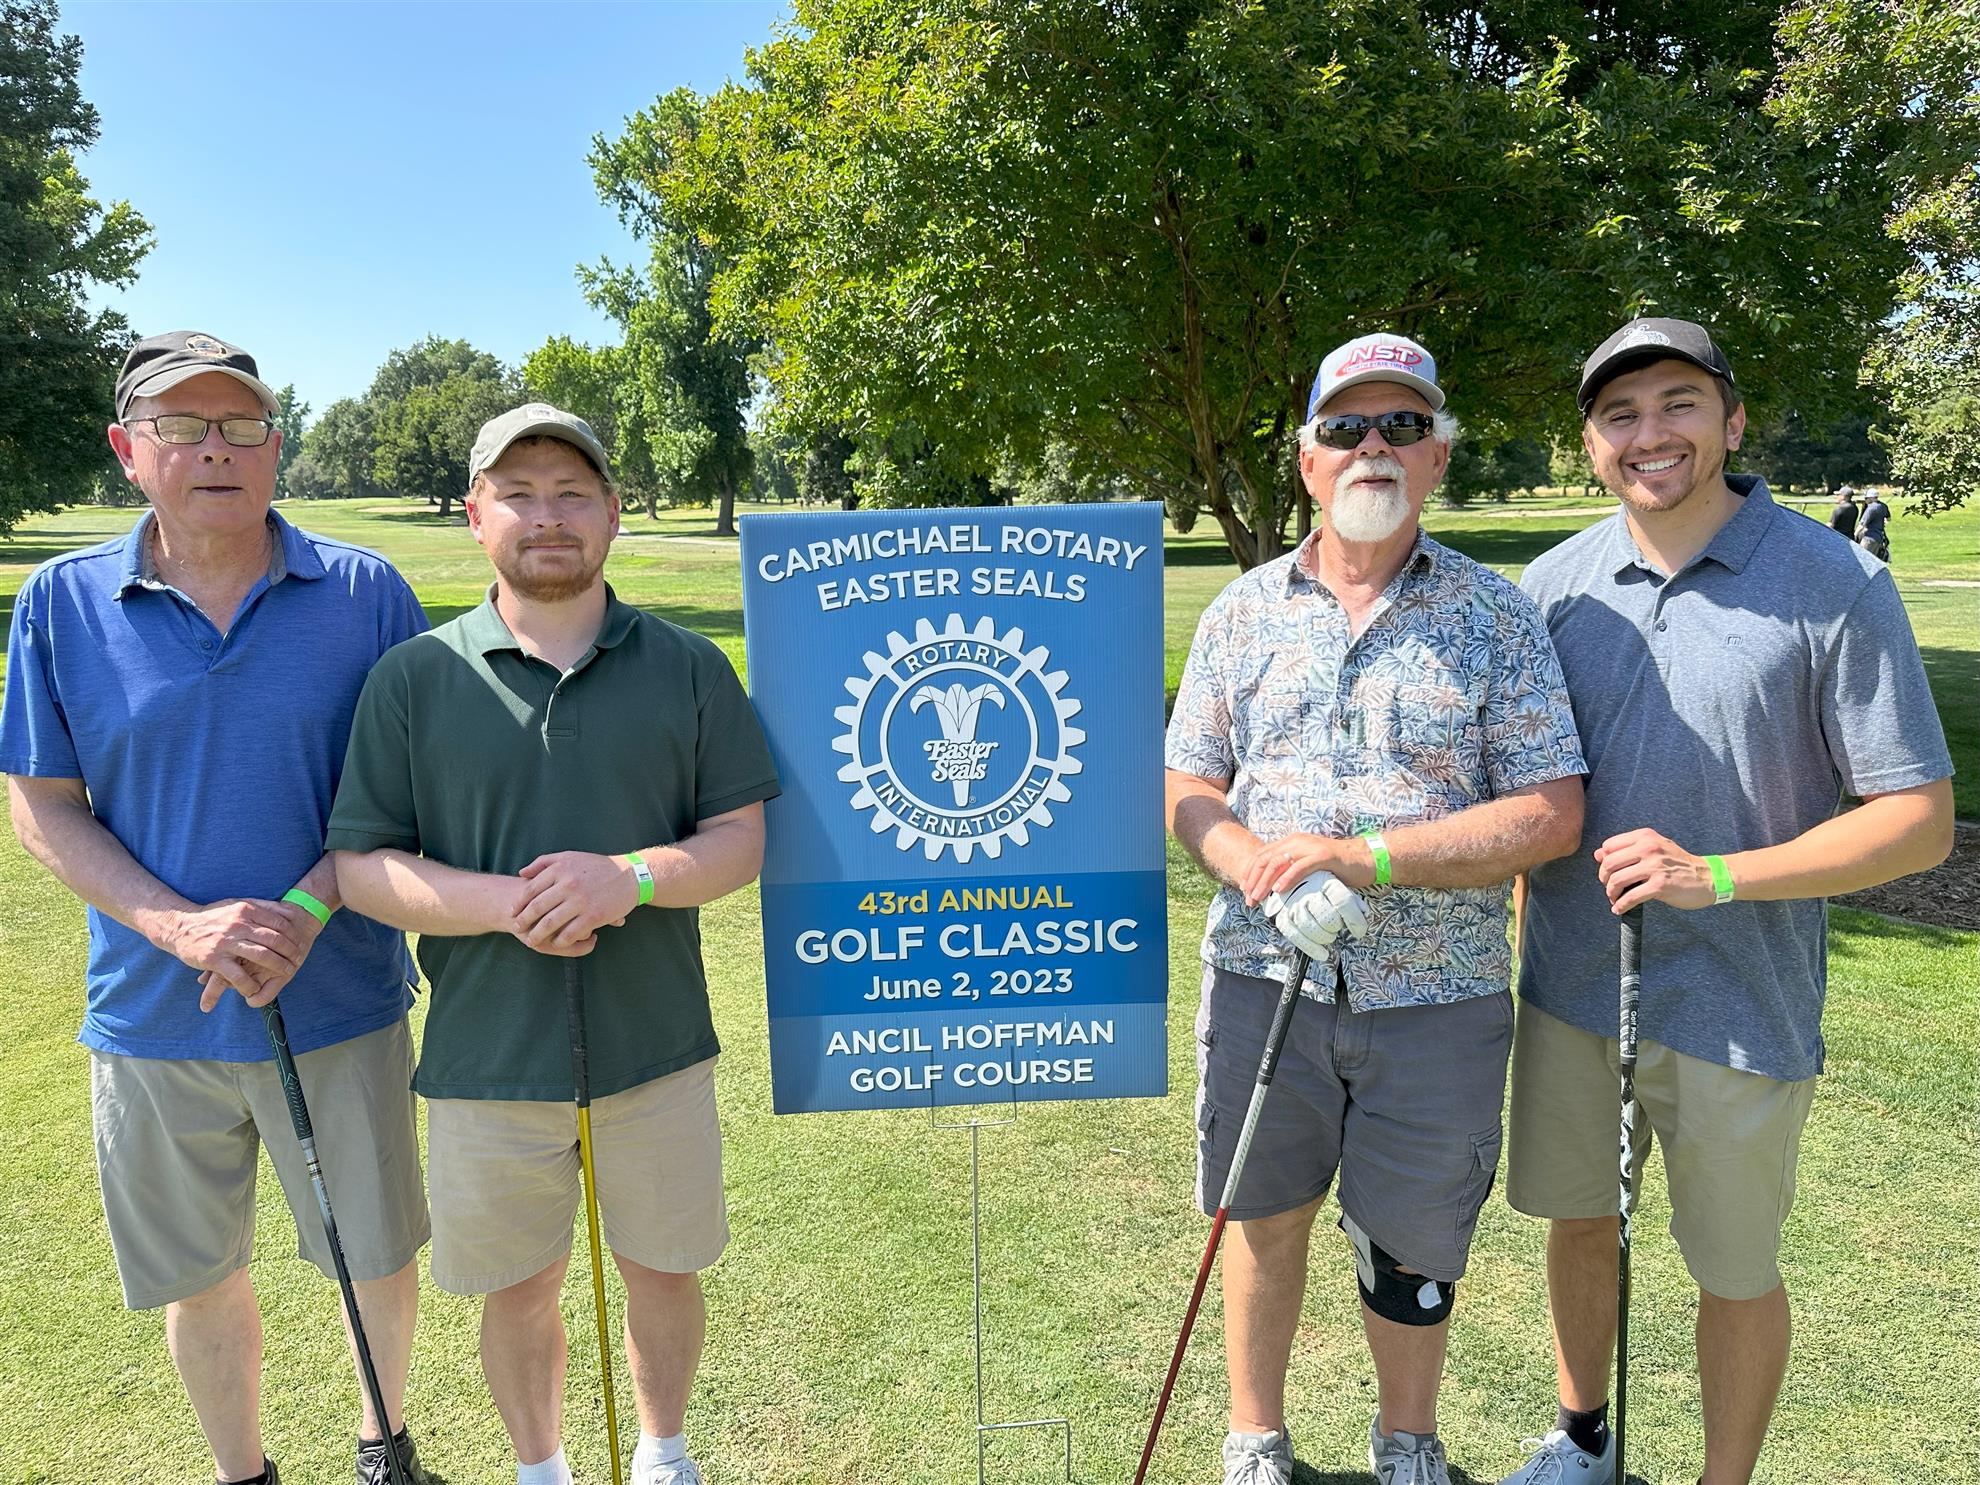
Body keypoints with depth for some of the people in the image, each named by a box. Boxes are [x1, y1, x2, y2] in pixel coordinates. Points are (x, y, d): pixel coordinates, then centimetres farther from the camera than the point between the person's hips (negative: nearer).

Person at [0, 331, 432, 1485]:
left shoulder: (367, 593, -6)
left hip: (340, 1003, -1)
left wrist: (307, 910, -18)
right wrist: (184, 927, -16)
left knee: (377, 1254, 14)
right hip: (153, 1014, 1)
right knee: (199, 1278, 18)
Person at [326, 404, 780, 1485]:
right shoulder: (414, 678, -3)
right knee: (517, 1289, 17)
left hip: (656, 1045, 1)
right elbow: (359, 864, -4)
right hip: (488, 1057, 0)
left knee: (662, 1270, 17)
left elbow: (742, 837, -2)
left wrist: (632, 876, -21)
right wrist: (504, 903, -21)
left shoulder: (688, 668, -1)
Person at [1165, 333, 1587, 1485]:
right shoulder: (1245, 611, 4)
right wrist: (1264, 873, -17)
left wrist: (1361, 855, -19)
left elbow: (1554, 815, -9)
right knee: (1266, 1219, 15)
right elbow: (1190, 788, 4)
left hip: (1438, 994, -1)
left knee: (1412, 1245, 13)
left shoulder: (1498, 616, -3)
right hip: (1264, 975, 2)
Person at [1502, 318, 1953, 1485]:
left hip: (1738, 1012, -4)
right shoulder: (1556, 582, 0)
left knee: (1738, 1273, 14)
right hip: (1570, 992, 4)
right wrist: (1522, 945, 8)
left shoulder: (1838, 588, -11)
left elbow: (1920, 820, -11)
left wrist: (1714, 876, -23)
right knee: (1578, 1220, 20)